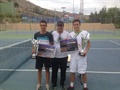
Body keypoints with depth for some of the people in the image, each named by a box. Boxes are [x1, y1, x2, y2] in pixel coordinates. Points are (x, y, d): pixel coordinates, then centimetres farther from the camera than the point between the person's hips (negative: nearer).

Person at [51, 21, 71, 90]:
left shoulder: (67, 33, 1)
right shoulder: (53, 33, 0)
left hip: (64, 56, 1)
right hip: (55, 56, 0)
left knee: (63, 71, 13)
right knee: (54, 71, 10)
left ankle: (62, 84, 33)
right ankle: (54, 84, 28)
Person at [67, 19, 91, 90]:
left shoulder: (85, 33, -4)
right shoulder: (71, 34, 7)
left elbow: (89, 43, 0)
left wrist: (86, 51, -14)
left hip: (82, 55, -3)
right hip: (73, 55, 3)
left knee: (83, 72, 3)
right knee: (72, 71, 10)